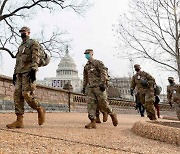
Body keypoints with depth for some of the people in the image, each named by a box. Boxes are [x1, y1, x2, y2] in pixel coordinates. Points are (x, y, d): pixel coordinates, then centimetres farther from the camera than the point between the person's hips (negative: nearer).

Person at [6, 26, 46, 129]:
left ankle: (40, 110, 5)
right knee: (17, 95, -3)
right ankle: (19, 121, -6)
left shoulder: (33, 43, 3)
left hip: (28, 72, -8)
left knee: (26, 94, -17)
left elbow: (35, 58, -10)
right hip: (20, 73, 8)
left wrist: (33, 70, -22)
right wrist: (15, 73, 19)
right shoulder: (20, 46, 28)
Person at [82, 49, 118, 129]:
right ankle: (93, 122, -5)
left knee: (103, 103, -6)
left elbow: (103, 73, -10)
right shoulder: (86, 66, 19)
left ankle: (112, 114, 17)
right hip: (91, 88, 6)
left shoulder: (98, 62, 0)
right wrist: (84, 86, 19)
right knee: (91, 104, -4)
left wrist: (103, 83, -21)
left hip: (99, 87, -6)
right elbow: (85, 78, 26)